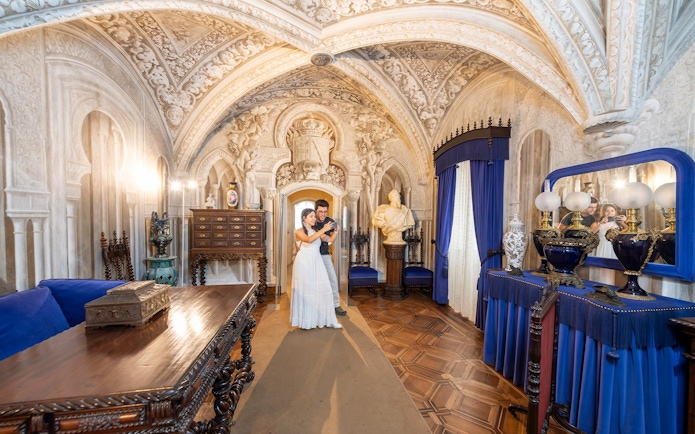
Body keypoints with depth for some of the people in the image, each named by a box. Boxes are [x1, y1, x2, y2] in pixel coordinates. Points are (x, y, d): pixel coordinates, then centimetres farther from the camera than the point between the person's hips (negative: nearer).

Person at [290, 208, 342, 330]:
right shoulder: (299, 231, -4)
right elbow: (309, 239, -24)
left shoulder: (316, 231, 12)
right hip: (304, 263, -5)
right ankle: (306, 321, 18)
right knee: (305, 290, 3)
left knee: (322, 289, 4)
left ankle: (327, 319, 14)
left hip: (316, 262, 5)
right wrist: (324, 229, -24)